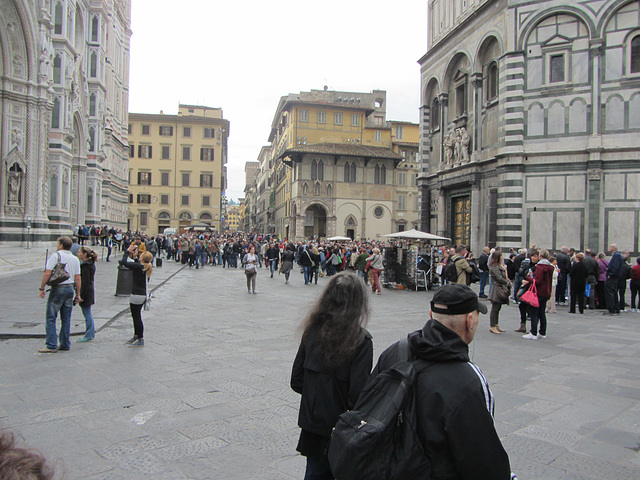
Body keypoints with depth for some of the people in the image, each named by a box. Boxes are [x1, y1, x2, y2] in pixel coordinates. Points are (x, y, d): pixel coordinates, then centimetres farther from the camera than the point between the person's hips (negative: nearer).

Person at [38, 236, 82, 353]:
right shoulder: (75, 259, 9)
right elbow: (77, 278, 8)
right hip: (70, 288, 6)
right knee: (66, 319, 11)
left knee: (51, 318, 1)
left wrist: (42, 289, -5)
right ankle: (65, 344, 16)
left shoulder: (55, 256, -7)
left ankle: (51, 346, -1)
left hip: (58, 289, -6)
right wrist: (78, 295, 12)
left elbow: (47, 274, -14)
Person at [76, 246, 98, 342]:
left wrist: (80, 296, -20)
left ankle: (88, 336, 5)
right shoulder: (91, 264, 11)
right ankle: (91, 333, 27)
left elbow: (85, 282, -22)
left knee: (87, 314, -2)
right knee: (88, 314, 18)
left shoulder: (85, 266, -19)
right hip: (90, 289, 10)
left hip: (86, 291, -10)